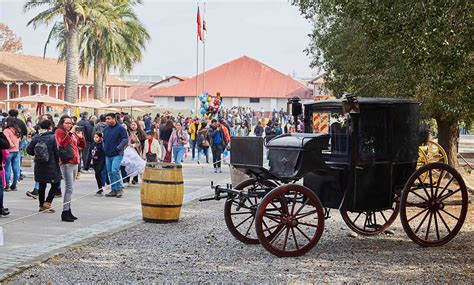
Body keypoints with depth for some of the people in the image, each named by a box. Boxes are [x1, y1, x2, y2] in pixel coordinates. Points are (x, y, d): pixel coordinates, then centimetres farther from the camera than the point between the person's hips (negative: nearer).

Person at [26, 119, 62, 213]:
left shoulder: (36, 137, -1)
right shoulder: (53, 137, -13)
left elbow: (29, 150, 1)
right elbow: (57, 152, -12)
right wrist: (58, 161, 5)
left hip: (39, 166, 5)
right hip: (51, 166, -5)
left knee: (42, 185, 14)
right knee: (56, 184, 9)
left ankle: (42, 205, 19)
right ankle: (48, 202, -1)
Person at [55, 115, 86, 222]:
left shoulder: (73, 133, 19)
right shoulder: (59, 131, -1)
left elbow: (82, 146, 19)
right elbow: (62, 144, -19)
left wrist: (81, 137, 1)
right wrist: (70, 133, -20)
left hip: (75, 163, 7)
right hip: (66, 163, -7)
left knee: (69, 188, 10)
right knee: (69, 188, -12)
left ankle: (68, 210, 13)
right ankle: (65, 213, -12)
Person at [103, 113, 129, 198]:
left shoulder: (120, 128, -6)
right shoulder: (106, 129, 14)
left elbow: (125, 140, -11)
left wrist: (119, 148, -18)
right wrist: (104, 148, 15)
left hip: (117, 155, -7)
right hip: (108, 155, 7)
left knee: (115, 171, -18)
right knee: (110, 172, 8)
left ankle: (120, 188, -6)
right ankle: (114, 190, 15)